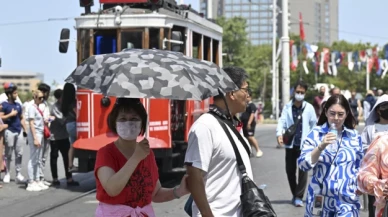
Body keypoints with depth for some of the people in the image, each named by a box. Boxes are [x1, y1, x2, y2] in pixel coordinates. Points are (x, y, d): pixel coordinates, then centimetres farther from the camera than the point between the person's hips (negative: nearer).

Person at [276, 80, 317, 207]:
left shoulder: (309, 107, -2)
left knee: (303, 169, -7)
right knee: (290, 170, 9)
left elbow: (314, 124, 5)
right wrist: (279, 134, -26)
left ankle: (299, 197, -2)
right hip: (290, 144, 2)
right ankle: (294, 195, 25)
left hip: (304, 144, -2)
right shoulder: (287, 107, 1)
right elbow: (282, 121, -9)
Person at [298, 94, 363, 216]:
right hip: (321, 198, -1)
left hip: (347, 199, 1)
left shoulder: (354, 136, 7)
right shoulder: (315, 134, -1)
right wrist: (321, 147, -21)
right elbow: (303, 165, -10)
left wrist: (359, 184, 2)